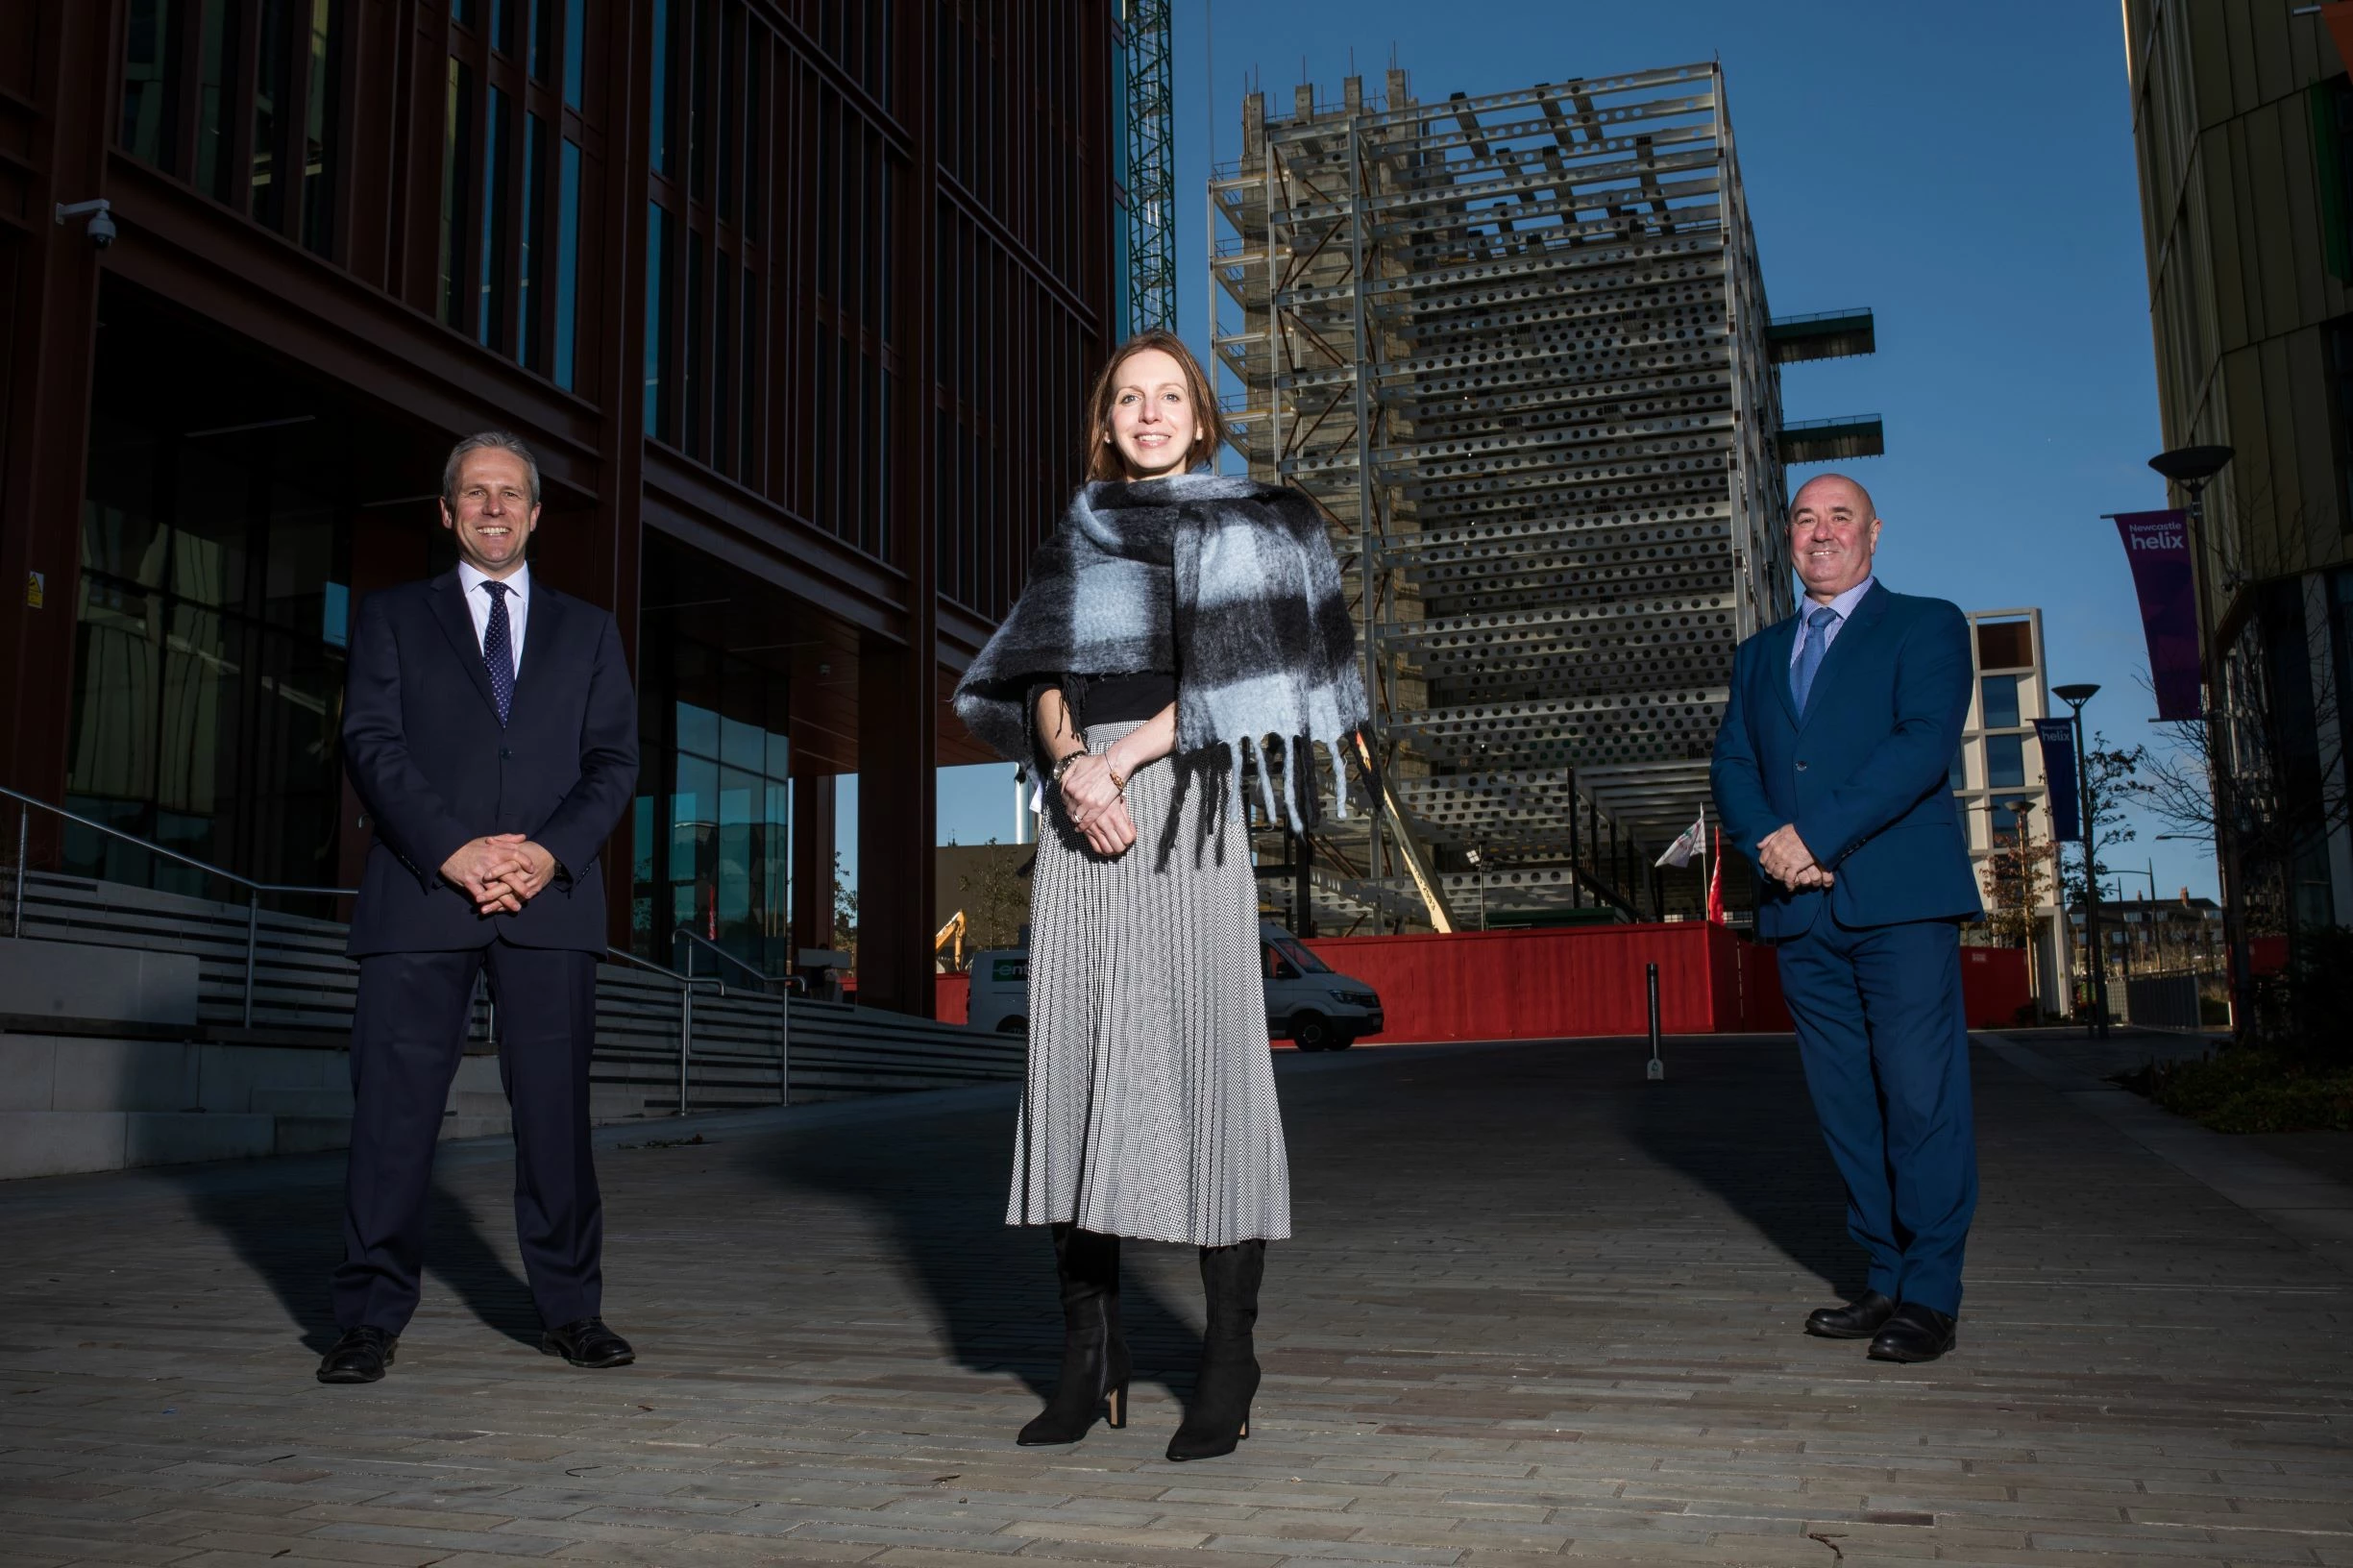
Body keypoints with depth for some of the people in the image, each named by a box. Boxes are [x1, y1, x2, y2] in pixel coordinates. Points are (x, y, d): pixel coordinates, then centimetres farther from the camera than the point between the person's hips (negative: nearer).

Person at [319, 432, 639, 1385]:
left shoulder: (587, 632, 19)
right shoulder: (394, 618, 15)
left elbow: (615, 760, 9)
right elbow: (371, 743, 2)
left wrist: (549, 851, -9)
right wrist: (454, 851, -12)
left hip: (550, 897, 1)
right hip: (421, 896, -1)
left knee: (556, 1106, 1)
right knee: (394, 1104, -2)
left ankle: (572, 1309, 9)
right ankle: (370, 1318, 7)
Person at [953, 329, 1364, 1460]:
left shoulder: (1248, 527, 9)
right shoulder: (1074, 543, 21)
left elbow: (1232, 678, -2)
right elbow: (1046, 677, 11)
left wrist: (1120, 759, -12)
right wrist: (1070, 767, -9)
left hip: (1186, 811, -4)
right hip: (1080, 815, 4)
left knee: (1204, 1062, -8)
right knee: (1075, 1067, -1)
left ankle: (1229, 1361, -3)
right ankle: (1090, 1357, 4)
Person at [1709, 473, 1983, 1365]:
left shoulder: (1925, 625, 6)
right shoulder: (1759, 654, 23)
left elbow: (1926, 744, -9)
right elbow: (1731, 767, 14)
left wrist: (1817, 836, -16)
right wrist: (1767, 843, -8)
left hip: (1901, 898, -5)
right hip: (1801, 910, 5)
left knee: (1921, 1096, -6)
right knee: (1845, 1105, 5)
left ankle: (1931, 1298, 1)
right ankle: (1887, 1281, 13)